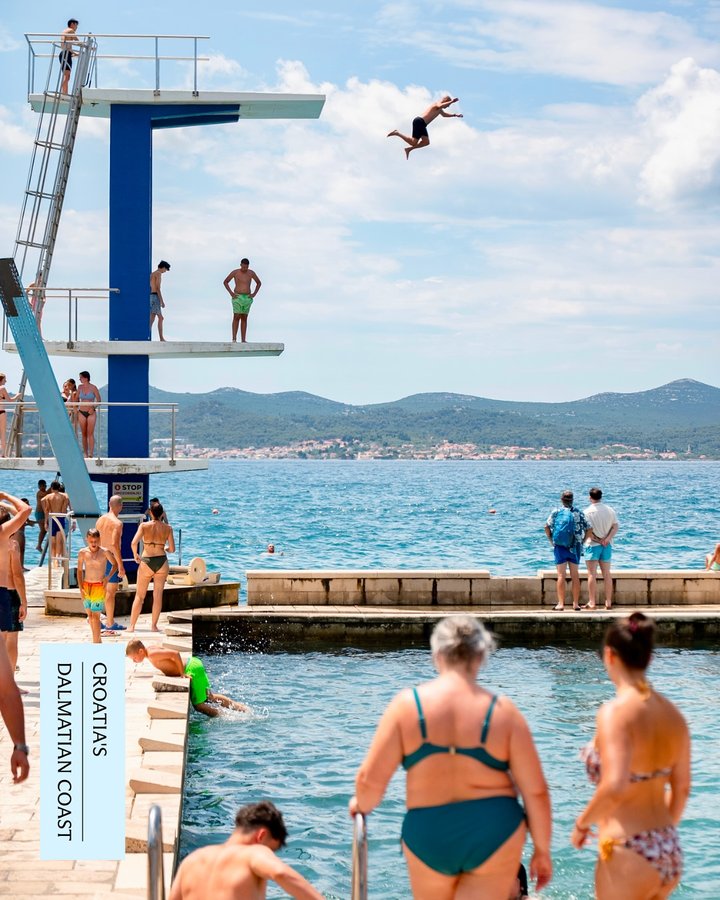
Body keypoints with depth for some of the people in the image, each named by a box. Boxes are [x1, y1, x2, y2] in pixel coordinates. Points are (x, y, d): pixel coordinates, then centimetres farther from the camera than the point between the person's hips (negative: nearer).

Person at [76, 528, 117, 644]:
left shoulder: (104, 552, -6)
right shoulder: (82, 553, 0)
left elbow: (115, 564, 8)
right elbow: (80, 570, 7)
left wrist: (108, 577, -6)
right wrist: (81, 587, 0)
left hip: (99, 586, -4)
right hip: (86, 586, 4)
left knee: (95, 615, -10)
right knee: (90, 615, 11)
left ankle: (96, 642, -6)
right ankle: (98, 639, 25)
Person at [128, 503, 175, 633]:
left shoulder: (144, 525, -4)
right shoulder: (167, 528, 0)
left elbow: (134, 543, -15)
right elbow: (172, 549, -1)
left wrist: (135, 555, 2)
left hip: (146, 562, -1)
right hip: (162, 562, 1)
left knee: (139, 596, 9)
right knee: (158, 595, 9)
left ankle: (132, 626, 7)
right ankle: (153, 625, 10)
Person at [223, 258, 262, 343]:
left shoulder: (251, 273, 4)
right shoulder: (235, 272, -4)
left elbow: (259, 283, 18)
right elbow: (225, 282, 4)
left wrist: (254, 294, 5)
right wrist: (231, 293, -6)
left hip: (247, 298, 3)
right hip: (237, 297, -3)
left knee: (244, 319, 4)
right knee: (236, 317, -12)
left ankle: (243, 340, 3)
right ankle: (234, 339, -13)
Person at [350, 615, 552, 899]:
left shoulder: (407, 704, -7)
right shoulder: (503, 712, -6)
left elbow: (370, 780, -8)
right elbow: (535, 791, -4)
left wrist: (361, 804, 15)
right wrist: (542, 851, 8)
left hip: (427, 834, 1)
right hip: (494, 833, -1)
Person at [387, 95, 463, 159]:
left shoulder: (439, 109, 25)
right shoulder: (438, 103, -6)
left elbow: (444, 114, 46)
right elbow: (440, 106, -33)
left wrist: (455, 115, 39)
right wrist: (451, 101, -28)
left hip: (421, 124, 10)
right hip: (419, 121, -10)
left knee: (426, 142, 8)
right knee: (413, 143, -13)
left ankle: (409, 149, 13)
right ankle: (396, 133, -6)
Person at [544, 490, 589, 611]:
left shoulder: (556, 512, -2)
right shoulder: (579, 513, 3)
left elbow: (547, 527, -8)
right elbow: (588, 529, 0)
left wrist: (551, 540, 3)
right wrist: (581, 542, 9)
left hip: (560, 547, -2)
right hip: (575, 547, 2)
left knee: (561, 575, 1)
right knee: (575, 575, 9)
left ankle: (561, 603, -3)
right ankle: (576, 603, 10)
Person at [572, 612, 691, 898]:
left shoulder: (615, 712, -17)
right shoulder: (673, 714, 5)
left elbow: (614, 787, -27)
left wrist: (582, 822, -10)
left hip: (628, 854, -7)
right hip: (671, 853, 7)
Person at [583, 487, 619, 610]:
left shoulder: (588, 512, -11)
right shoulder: (610, 510, 4)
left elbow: (588, 531, -15)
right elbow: (615, 527, -1)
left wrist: (598, 540, -7)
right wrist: (607, 538, -10)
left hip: (593, 545, -5)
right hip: (607, 545, 5)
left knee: (592, 574, -1)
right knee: (606, 574, 10)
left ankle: (592, 603, -2)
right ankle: (608, 602, 11)